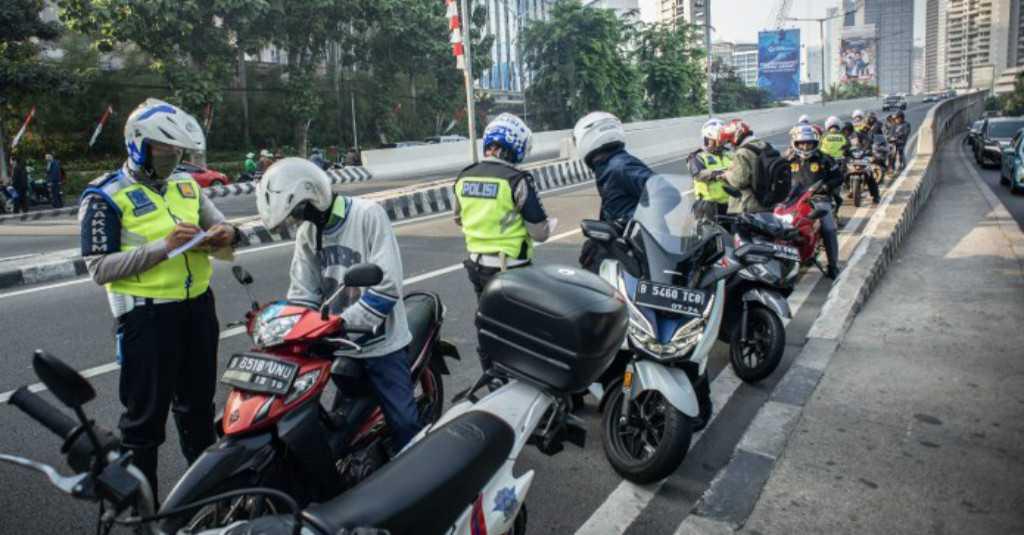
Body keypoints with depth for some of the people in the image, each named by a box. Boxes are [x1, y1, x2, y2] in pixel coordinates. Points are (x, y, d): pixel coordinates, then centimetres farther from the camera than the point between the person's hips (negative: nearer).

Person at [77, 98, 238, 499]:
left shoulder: (186, 184, 8)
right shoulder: (106, 196, -10)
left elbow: (221, 229, 11)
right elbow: (99, 268, -15)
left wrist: (225, 235, -14)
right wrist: (163, 247, -24)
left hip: (198, 305, 6)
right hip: (146, 313, -6)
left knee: (198, 402, 20)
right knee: (147, 411, 5)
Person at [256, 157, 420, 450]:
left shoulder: (367, 215, -16)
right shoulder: (306, 233, 5)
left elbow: (387, 284, -22)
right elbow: (302, 294, 4)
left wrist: (343, 322, -25)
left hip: (381, 342, -6)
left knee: (403, 422, -3)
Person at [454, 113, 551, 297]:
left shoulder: (464, 178, 0)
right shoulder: (517, 180, -18)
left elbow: (459, 219, 15)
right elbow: (540, 233, -15)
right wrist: (548, 224, 6)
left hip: (476, 265, 6)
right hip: (510, 268, -6)